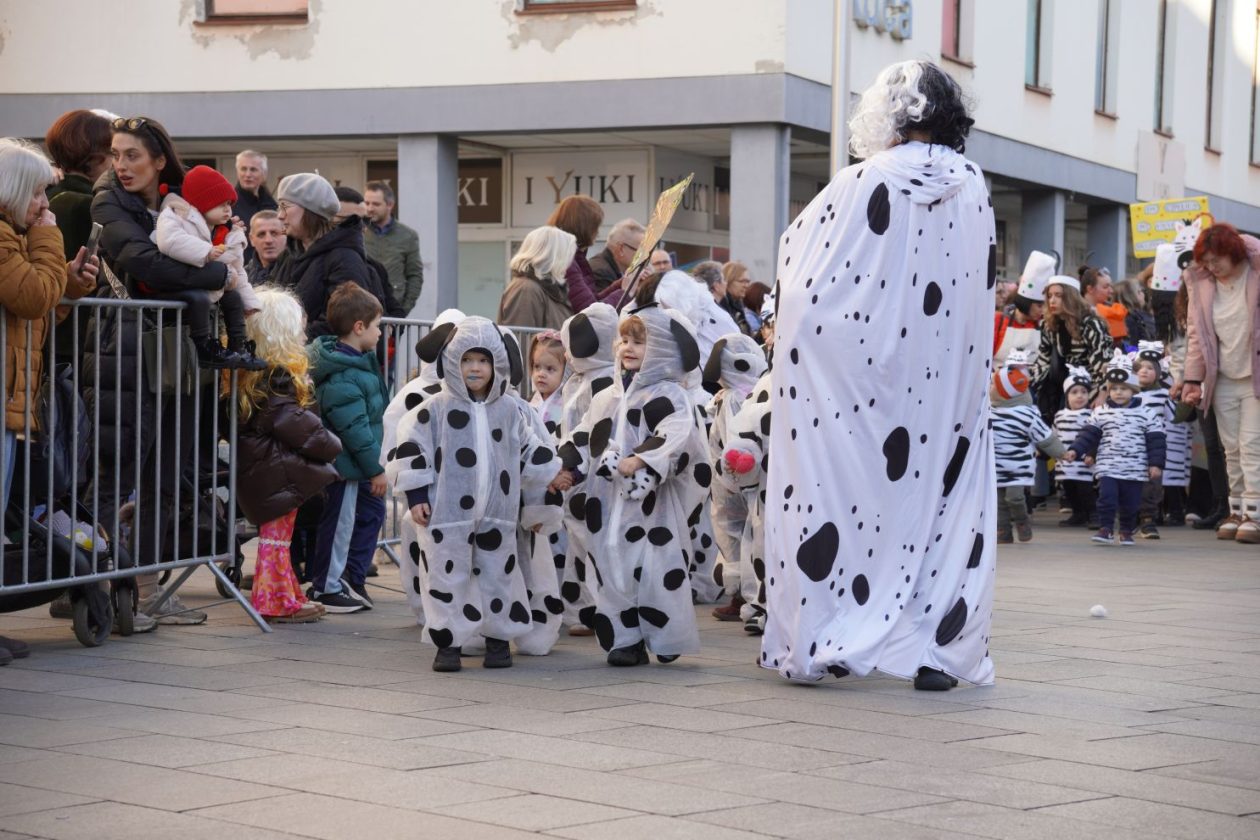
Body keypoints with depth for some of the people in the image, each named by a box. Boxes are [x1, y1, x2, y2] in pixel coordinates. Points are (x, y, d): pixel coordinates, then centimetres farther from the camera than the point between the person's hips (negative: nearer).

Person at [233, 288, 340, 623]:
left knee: (277, 533, 15)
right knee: (277, 534, -2)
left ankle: (285, 597, 22)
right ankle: (276, 600, 5)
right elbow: (293, 422, -21)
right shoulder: (276, 376, -19)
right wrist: (331, 445, -7)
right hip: (278, 469, -9)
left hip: (258, 466, 9)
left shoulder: (251, 371, 11)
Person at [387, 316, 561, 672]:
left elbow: (531, 450, 16)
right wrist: (416, 495, -7)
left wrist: (553, 475, 12)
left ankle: (499, 639, 23)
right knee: (448, 578, 1)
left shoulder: (512, 410, 6)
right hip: (448, 513, -2)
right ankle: (448, 643, 9)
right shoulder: (437, 408, -3)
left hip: (498, 514, 3)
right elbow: (410, 449, -4)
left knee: (499, 575, 10)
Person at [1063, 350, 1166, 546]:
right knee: (1106, 497, -10)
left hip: (1134, 470, 0)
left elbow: (1155, 440, 1)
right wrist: (1075, 450, -11)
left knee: (1130, 503, 7)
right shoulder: (1100, 413, 3)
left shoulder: (1145, 415, 0)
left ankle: (1127, 532, 22)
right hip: (1108, 467, 0)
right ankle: (1105, 529, -2)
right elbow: (1088, 434, 2)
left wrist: (1156, 463, -5)